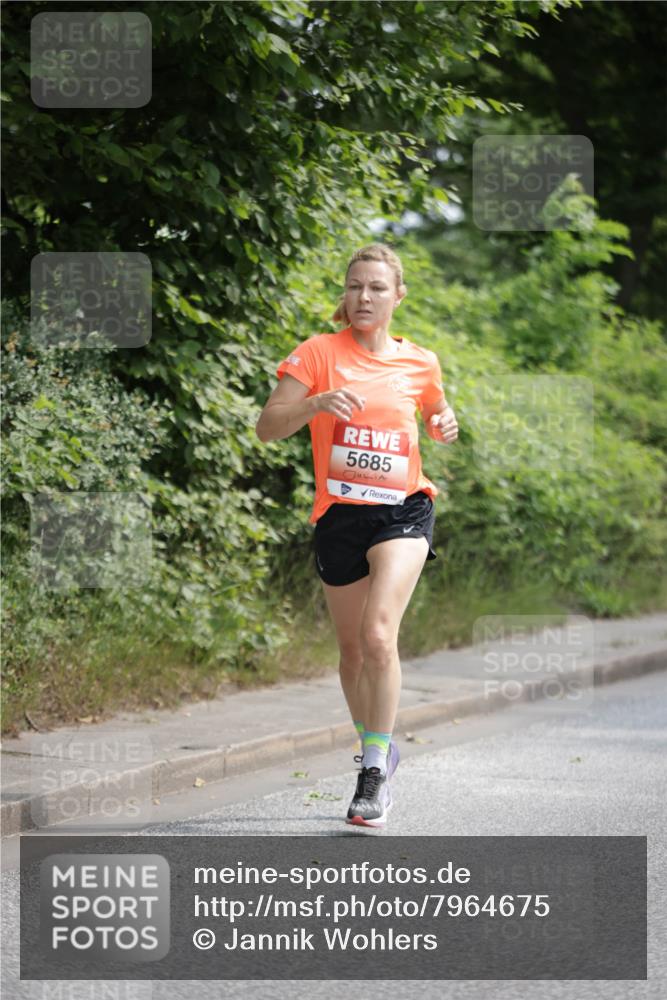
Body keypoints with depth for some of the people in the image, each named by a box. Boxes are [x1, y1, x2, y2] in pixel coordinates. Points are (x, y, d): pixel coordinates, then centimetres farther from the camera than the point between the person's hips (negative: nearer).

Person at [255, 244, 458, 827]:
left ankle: (375, 772, -15)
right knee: (353, 648, 11)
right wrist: (317, 403, -24)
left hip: (403, 510, -1)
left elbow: (435, 413, 27)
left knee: (379, 635, -21)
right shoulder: (320, 353, 0)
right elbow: (268, 428, -6)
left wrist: (444, 427, 3)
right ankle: (377, 745, 35)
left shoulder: (420, 363, 6)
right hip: (339, 516, 1)